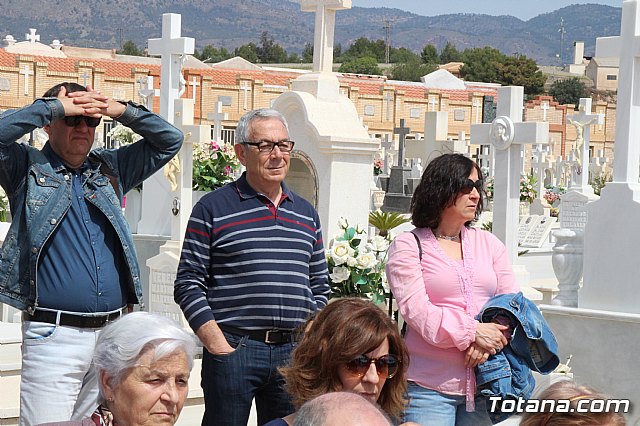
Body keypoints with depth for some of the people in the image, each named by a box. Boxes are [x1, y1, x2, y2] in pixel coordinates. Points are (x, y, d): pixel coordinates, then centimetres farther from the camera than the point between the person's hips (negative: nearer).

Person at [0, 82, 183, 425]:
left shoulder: (111, 168, 17)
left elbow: (169, 140, 17)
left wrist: (121, 111, 3)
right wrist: (55, 106, -6)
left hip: (114, 330, 5)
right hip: (53, 334, -4)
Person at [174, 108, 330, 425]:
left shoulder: (306, 214, 16)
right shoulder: (214, 209, 0)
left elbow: (319, 286, 20)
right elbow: (188, 284, -4)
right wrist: (218, 346, -11)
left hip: (293, 352, 4)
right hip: (233, 349, -4)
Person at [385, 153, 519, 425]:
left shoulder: (489, 244, 16)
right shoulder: (407, 246, 1)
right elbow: (416, 309, -11)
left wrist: (487, 343, -11)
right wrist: (473, 332, -20)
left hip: (483, 383, 4)